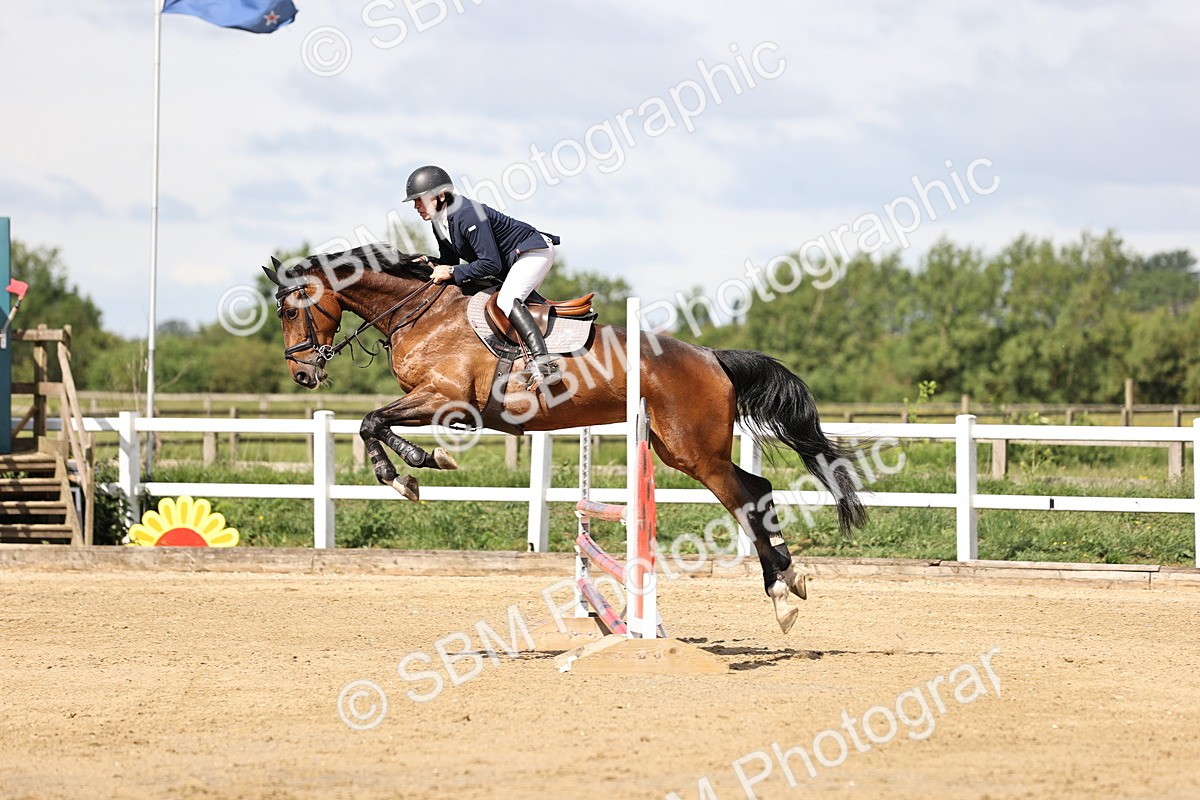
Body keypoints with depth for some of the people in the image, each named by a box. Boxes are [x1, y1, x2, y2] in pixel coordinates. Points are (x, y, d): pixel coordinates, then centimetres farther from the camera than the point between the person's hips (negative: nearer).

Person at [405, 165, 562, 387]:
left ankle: (545, 365, -41)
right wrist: (433, 266, -10)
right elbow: (450, 260, 11)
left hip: (535, 251, -11)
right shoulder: (439, 223, 1)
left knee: (506, 301, -28)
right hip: (511, 263, 11)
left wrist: (453, 272, -26)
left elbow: (491, 263, -30)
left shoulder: (468, 215, -29)